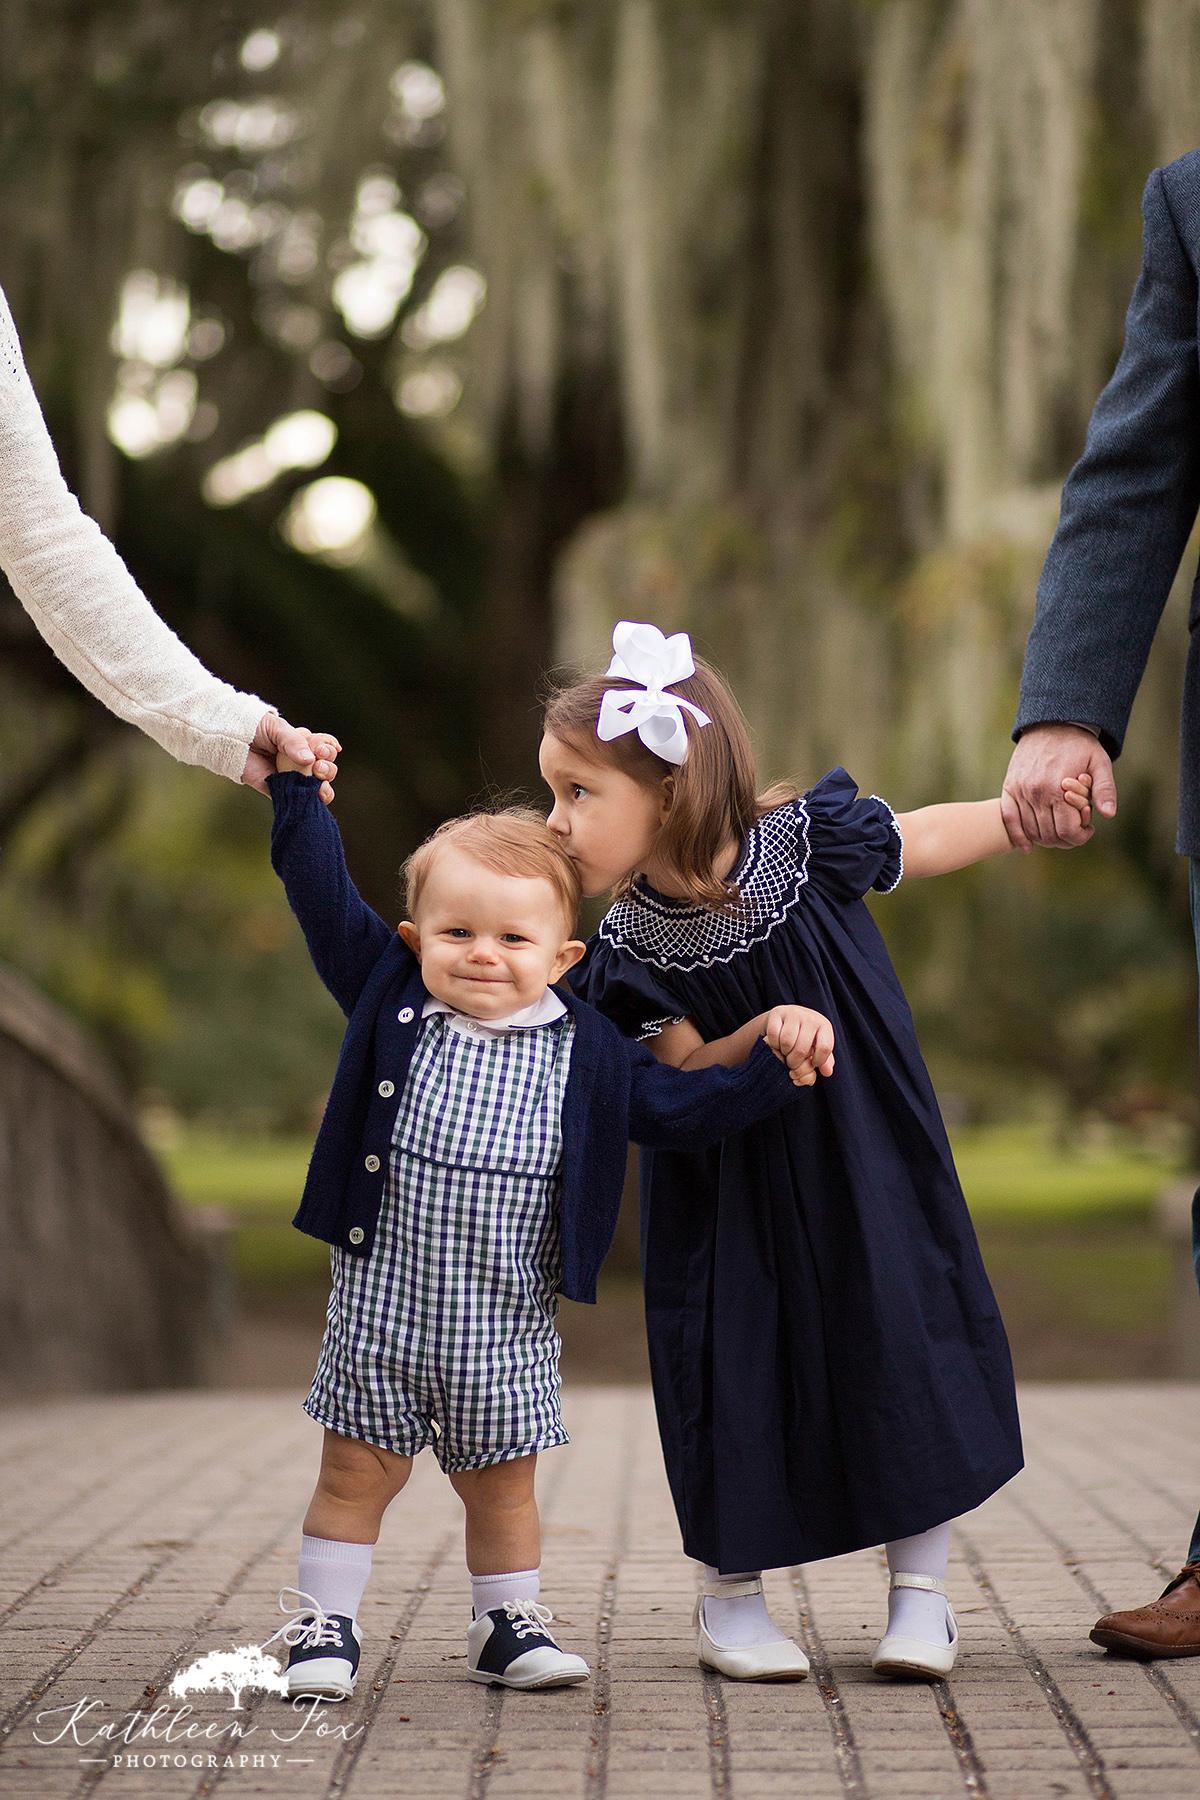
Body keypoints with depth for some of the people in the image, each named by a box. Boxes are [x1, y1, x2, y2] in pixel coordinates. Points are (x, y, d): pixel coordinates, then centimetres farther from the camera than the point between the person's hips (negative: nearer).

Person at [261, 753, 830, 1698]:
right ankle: (324, 1625, 16)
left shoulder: (585, 1053, 1)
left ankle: (508, 1622, 27)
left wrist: (774, 1055, -5)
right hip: (382, 1301, -1)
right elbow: (328, 901, 0)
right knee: (359, 1471, 5)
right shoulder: (390, 1001, -1)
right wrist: (300, 792, -3)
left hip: (506, 1320, 1)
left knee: (501, 1482, 11)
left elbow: (682, 1107, 5)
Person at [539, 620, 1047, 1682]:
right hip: (735, 1185, 0)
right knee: (737, 1354, 1)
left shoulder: (804, 839, -19)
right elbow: (678, 1081, -13)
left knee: (907, 1333, 2)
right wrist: (759, 1041, -30)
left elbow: (924, 839, -2)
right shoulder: (630, 954, -16)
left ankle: (920, 1586, 18)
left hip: (868, 1153, 0)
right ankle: (731, 1593, 20)